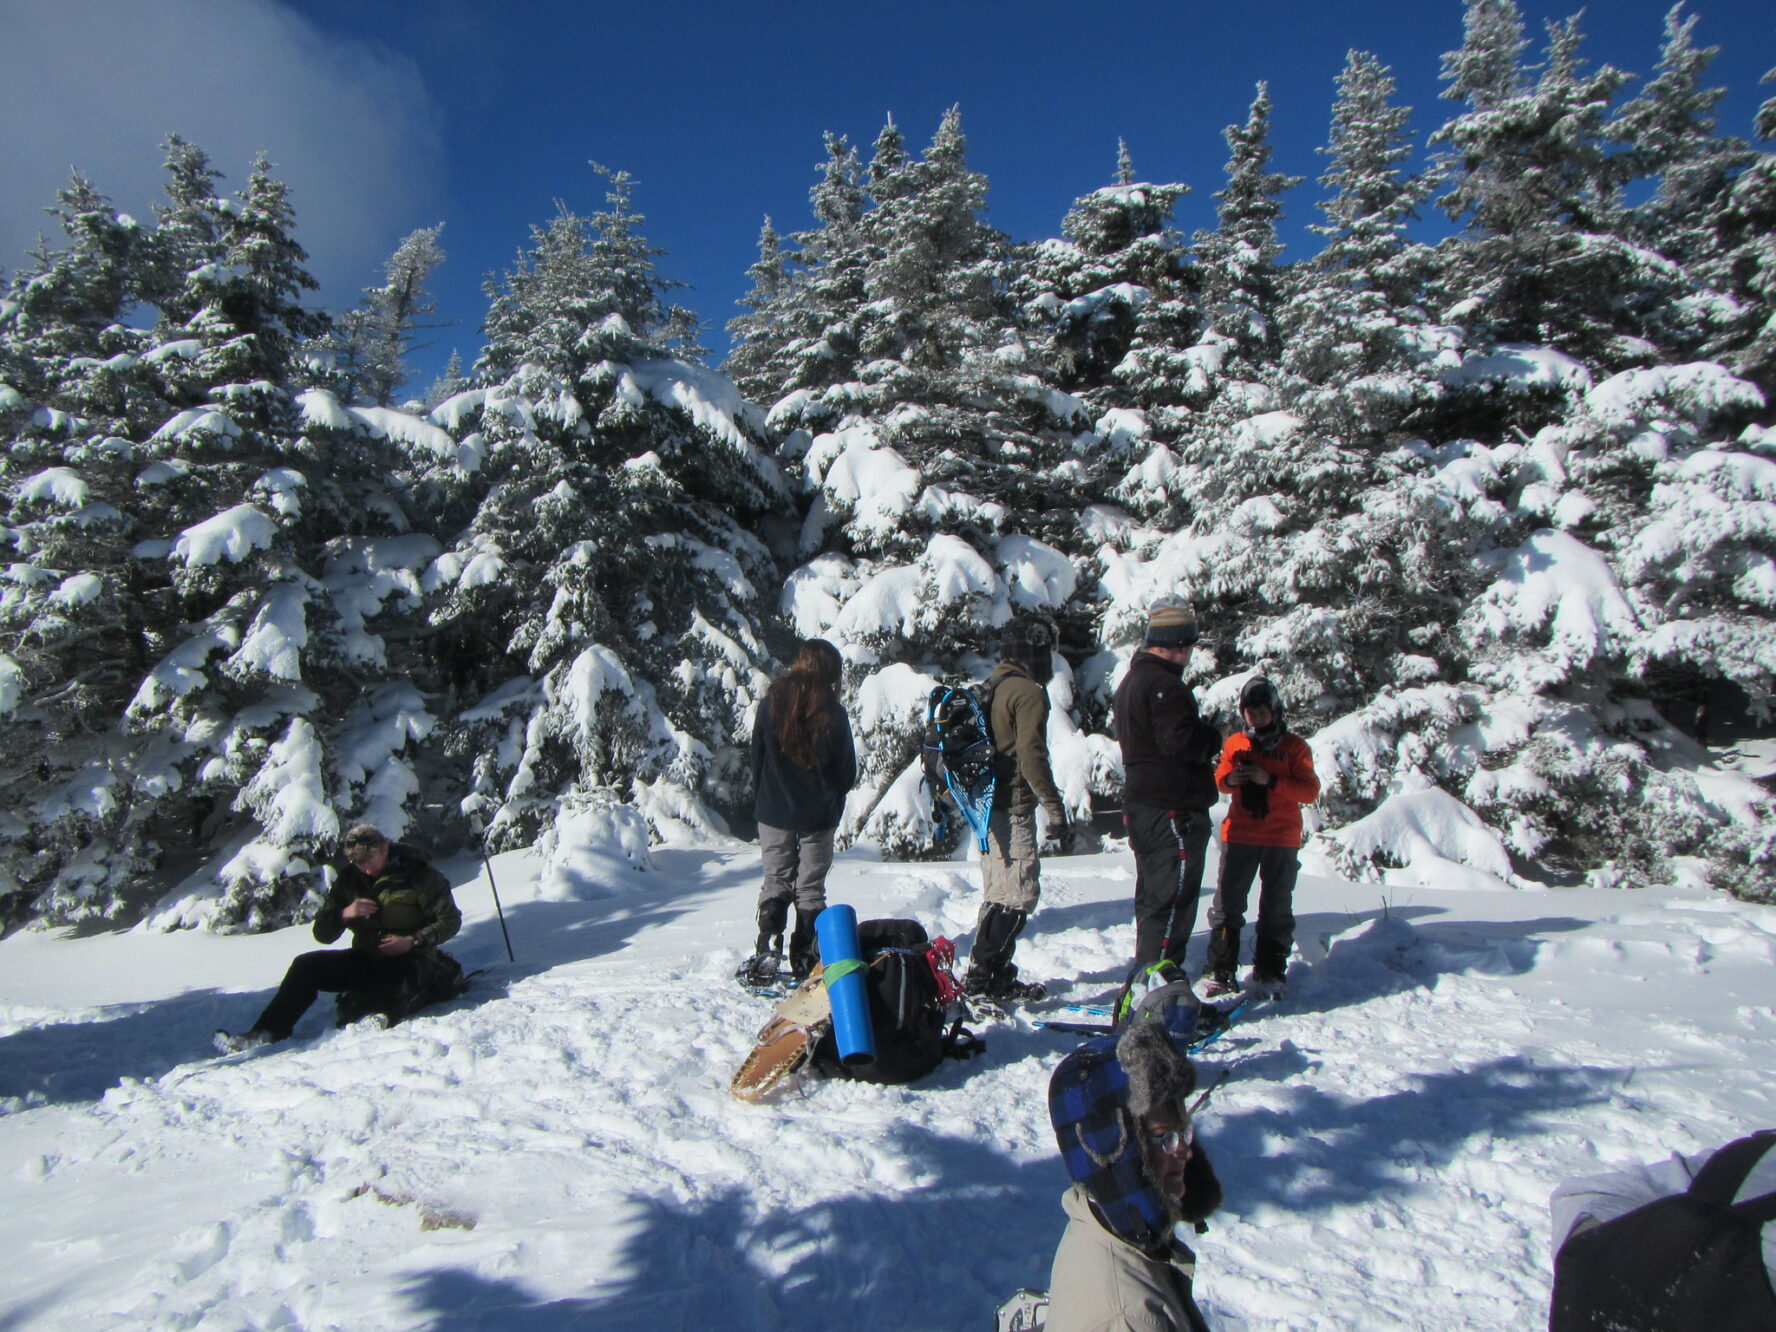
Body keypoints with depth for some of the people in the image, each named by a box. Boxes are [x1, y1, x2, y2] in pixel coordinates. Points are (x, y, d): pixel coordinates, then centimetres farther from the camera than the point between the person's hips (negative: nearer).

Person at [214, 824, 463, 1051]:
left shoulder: (417, 874, -8)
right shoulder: (349, 878, 6)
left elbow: (451, 920, -7)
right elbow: (322, 933, 6)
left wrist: (414, 941, -22)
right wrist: (344, 914, -16)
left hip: (410, 958, -4)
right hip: (366, 959, 5)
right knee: (305, 966, -11)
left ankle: (379, 1015, -55)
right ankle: (269, 1031, -13)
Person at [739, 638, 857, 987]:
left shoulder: (770, 704, -6)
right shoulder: (833, 712, -11)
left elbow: (757, 759, 2)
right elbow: (848, 771, -2)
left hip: (774, 812, 1)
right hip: (819, 815, -1)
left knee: (776, 883, 11)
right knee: (811, 888, 8)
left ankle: (767, 956, 8)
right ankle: (805, 961, 12)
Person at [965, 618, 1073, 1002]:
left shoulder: (989, 688, 16)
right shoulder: (1028, 692, -12)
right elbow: (1031, 758, -20)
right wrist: (1056, 812, -18)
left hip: (986, 807, 10)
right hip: (1012, 809, -10)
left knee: (999, 893, 16)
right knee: (1019, 893, -5)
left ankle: (994, 974, 21)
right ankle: (982, 975, -4)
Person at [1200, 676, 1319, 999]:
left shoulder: (1294, 747, 0)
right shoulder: (1235, 744, 7)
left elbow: (1310, 791, -8)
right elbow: (1221, 777, 17)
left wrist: (1271, 780, -21)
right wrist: (1228, 779, -7)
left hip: (1282, 840, -1)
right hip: (1239, 836, 1)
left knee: (1277, 907, 8)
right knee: (1227, 903, 0)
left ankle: (1269, 972, 19)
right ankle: (1220, 972, 6)